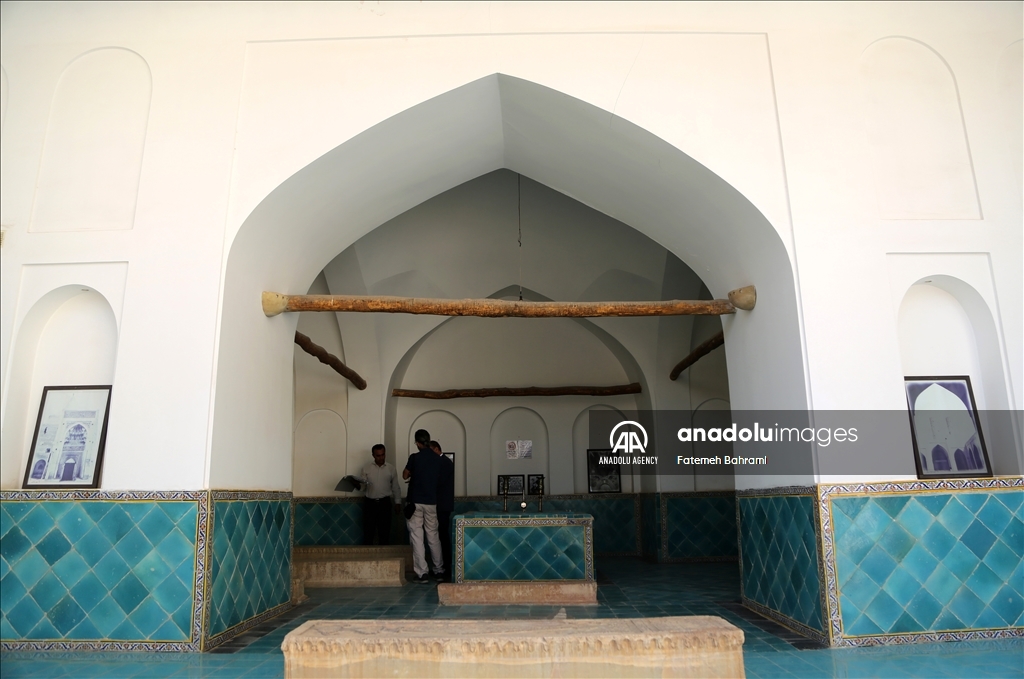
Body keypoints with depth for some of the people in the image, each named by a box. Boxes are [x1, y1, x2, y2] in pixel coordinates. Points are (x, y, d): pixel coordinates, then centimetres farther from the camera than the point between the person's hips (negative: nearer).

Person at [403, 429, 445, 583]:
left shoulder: (415, 457, -9)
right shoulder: (437, 458, 3)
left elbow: (405, 475, 4)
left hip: (416, 501, -4)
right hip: (431, 502, 4)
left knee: (417, 537, 0)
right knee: (433, 536, 13)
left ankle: (422, 573, -3)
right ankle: (439, 571, 18)